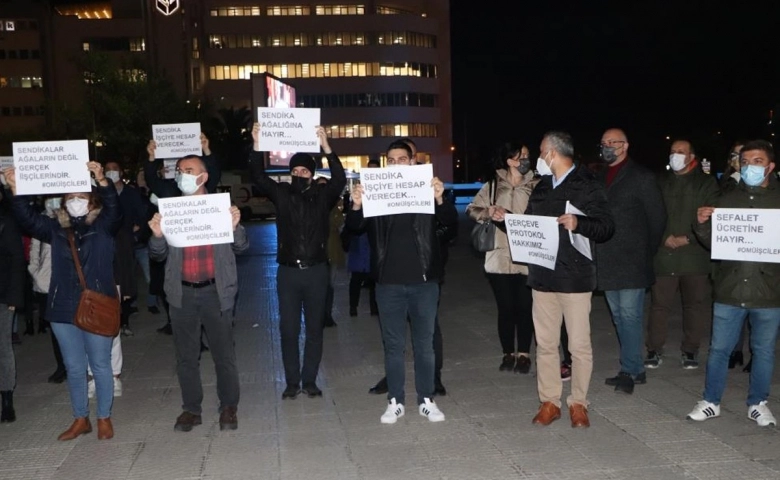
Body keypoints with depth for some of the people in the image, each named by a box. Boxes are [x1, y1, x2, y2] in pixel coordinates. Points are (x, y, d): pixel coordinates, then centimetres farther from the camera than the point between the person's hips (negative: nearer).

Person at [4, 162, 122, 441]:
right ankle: (80, 419, 27)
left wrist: (102, 182, -36)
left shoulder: (104, 227, -1)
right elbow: (28, 219, -3)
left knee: (100, 365, 7)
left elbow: (114, 208, -19)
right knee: (74, 368, 13)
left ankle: (104, 418, 22)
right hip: (63, 310, 4)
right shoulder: (56, 230, 9)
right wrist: (17, 192, -18)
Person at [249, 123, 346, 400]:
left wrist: (326, 147, -26)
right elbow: (259, 177, -7)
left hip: (316, 271, 0)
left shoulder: (323, 195, 1)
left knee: (315, 328, 8)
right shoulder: (281, 193, 4)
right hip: (288, 272, 1)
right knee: (288, 329, 5)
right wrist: (257, 145, -21)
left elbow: (340, 180, -15)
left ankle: (310, 380, 19)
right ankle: (292, 381, 16)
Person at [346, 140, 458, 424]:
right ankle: (395, 401, 19)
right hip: (389, 282, 0)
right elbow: (355, 228, -4)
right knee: (393, 345, 9)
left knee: (425, 344, 9)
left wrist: (440, 199, -28)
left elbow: (451, 220, -8)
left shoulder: (427, 190, 2)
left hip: (424, 281, 0)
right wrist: (356, 206, -26)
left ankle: (426, 400, 20)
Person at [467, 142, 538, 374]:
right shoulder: (493, 186, 5)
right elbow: (471, 209, 5)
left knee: (524, 307, 6)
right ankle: (508, 354, 23)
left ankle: (524, 354, 21)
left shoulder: (536, 186, 1)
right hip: (499, 258, 1)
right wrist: (488, 211, -13)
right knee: (505, 308, 9)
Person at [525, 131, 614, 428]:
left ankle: (578, 403, 16)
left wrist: (578, 224, -27)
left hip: (575, 278, -6)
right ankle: (549, 401, 19)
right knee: (545, 343, 9)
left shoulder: (587, 186, -5)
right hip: (542, 276, 6)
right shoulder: (542, 187, 14)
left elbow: (606, 228, -11)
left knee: (579, 344, 2)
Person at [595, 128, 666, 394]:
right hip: (607, 261, 7)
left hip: (631, 260, -7)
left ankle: (630, 370, -1)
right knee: (619, 315, 11)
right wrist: (599, 254, 7)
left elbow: (658, 216, -2)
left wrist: (648, 251, -1)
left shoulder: (641, 176, -3)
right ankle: (634, 369, 20)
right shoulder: (599, 178, 14)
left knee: (629, 314, -7)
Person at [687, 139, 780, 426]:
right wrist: (702, 224, -10)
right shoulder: (727, 200, 8)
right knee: (719, 349, 8)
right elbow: (712, 243, 10)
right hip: (730, 289, 1)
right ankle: (711, 402, 21)